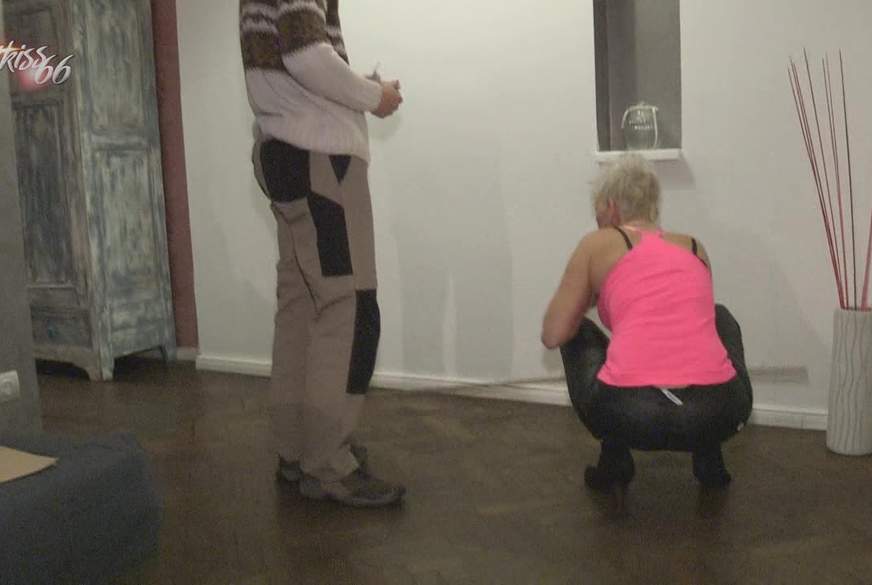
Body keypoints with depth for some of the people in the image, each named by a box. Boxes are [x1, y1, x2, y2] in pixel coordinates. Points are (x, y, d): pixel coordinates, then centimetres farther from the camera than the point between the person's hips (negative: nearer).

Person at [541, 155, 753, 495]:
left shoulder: (599, 243, 13)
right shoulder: (695, 247, 24)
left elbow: (553, 336, 13)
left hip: (629, 415, -3)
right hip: (718, 413, 4)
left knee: (578, 333, 28)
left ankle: (614, 463, 21)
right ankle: (710, 461, 28)